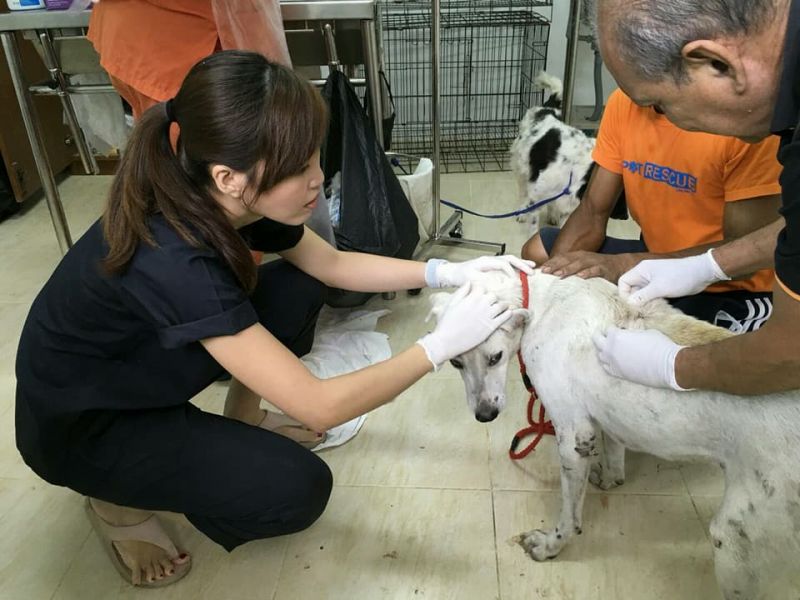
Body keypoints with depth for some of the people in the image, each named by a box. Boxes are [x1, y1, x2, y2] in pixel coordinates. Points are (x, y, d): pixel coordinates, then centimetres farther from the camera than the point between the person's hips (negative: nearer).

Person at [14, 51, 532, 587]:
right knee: (297, 490, -17)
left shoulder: (221, 200, -16)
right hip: (81, 424, -7)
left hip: (146, 363, 7)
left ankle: (241, 426, 14)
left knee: (300, 287, -5)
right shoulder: (176, 263, -40)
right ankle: (119, 499, 6)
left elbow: (332, 264, -1)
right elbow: (320, 407, -34)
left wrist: (447, 272, -10)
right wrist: (442, 343, -27)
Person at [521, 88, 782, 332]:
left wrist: (626, 264, -35)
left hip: (731, 292, -6)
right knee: (537, 252, -1)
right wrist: (554, 269, -22)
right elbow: (593, 212, -3)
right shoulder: (624, 102, -5)